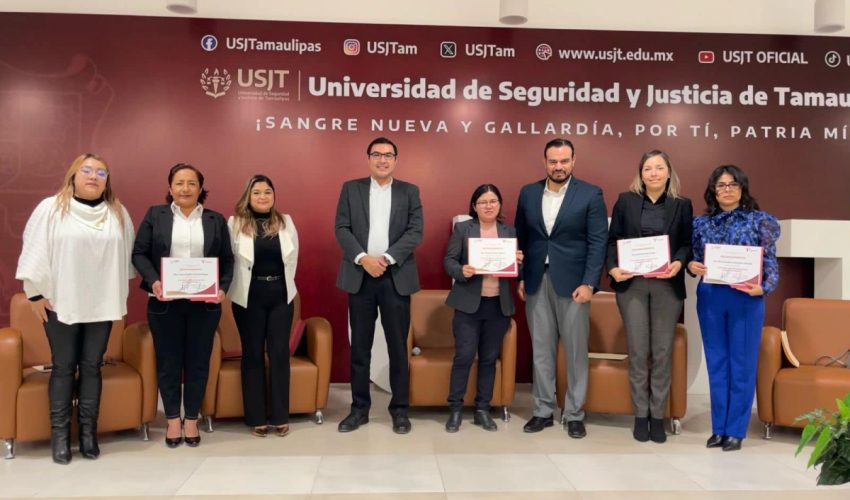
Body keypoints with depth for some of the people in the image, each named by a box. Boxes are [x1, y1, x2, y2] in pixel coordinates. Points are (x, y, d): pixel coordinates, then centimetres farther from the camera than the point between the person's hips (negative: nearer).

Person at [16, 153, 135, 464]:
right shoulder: (51, 208, -3)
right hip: (61, 303, -3)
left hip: (102, 304, 3)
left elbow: (128, 253, 11)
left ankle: (88, 431, 15)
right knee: (63, 368, 3)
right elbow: (35, 251, -3)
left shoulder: (118, 213, 7)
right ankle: (60, 434, 12)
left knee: (92, 366, 7)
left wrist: (121, 292, 8)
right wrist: (35, 293, -6)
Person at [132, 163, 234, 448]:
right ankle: (173, 419, 21)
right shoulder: (155, 215, 6)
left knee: (198, 361, 6)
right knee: (168, 361, 7)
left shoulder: (216, 220, 8)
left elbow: (227, 260, 7)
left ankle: (191, 419, 20)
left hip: (204, 304, 1)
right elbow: (139, 253, 3)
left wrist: (223, 288, -9)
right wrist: (152, 281, -14)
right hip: (165, 303, 0)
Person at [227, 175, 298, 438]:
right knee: (253, 355, 6)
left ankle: (280, 416, 12)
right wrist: (233, 288, -1)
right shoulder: (235, 223, -3)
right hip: (249, 297, -2)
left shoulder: (286, 222, 7)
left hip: (281, 295, 2)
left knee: (279, 353, 3)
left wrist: (284, 284, 10)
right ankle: (256, 418, 13)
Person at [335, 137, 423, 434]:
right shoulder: (351, 188, 9)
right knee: (359, 347, 6)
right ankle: (359, 408, 17)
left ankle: (400, 409, 14)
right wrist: (363, 258, -14)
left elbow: (416, 232, -2)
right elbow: (342, 228, 1)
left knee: (398, 347, 4)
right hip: (360, 276, 1)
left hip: (396, 277, 0)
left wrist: (387, 258, -14)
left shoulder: (409, 192, 8)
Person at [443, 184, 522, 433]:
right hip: (468, 303, -3)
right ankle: (455, 409, 6)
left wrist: (519, 262, -10)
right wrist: (462, 271, -23)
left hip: (499, 305, 3)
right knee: (464, 356, -6)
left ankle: (482, 409, 18)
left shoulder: (510, 232, 10)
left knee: (489, 358, 9)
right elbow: (449, 260, -4)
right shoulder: (462, 228, 1)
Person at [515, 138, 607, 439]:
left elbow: (598, 242, -6)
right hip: (536, 282, 3)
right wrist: (520, 277, 7)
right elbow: (521, 238, 12)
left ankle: (574, 414, 15)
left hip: (573, 283, -3)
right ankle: (543, 411, 19)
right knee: (541, 350, 9)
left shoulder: (590, 195, -3)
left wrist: (589, 283, -13)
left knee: (576, 351, 4)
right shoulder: (528, 193, 8)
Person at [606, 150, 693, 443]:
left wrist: (679, 263, -15)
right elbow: (613, 239, 5)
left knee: (663, 351, 3)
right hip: (632, 284, 0)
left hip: (668, 286, 0)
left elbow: (688, 243, 4)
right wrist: (613, 267, -11)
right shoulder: (625, 201, 7)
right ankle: (640, 415, 13)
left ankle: (658, 416, 13)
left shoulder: (682, 205, 7)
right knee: (638, 351, 2)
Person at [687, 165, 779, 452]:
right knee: (716, 363, 8)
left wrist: (763, 288, -19)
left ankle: (736, 430, 12)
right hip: (710, 298, 3)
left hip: (746, 299, -3)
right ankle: (719, 428, 18)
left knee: (742, 364, 3)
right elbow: (694, 259, 12)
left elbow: (771, 262, -3)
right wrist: (691, 266, -11)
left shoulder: (759, 220, 0)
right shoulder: (701, 223, 8)